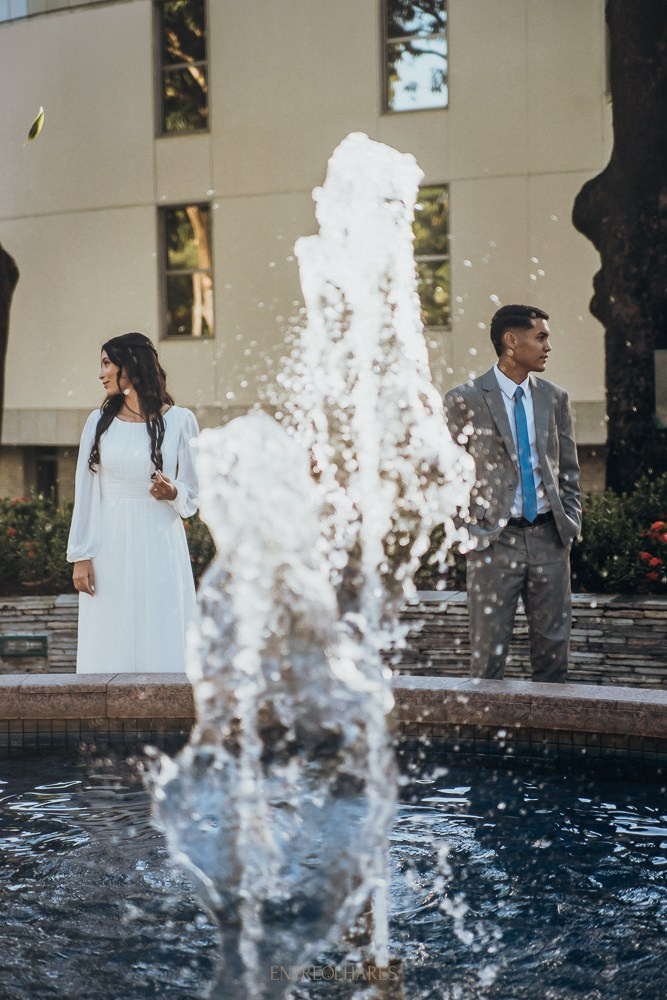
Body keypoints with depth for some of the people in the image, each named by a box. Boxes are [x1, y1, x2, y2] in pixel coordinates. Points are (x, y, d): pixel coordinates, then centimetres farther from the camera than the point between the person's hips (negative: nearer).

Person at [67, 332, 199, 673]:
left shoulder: (179, 421, 2)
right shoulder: (99, 421, 5)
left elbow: (193, 496, 6)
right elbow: (85, 493, 5)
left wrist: (173, 494, -16)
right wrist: (81, 557, -1)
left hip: (159, 546, -1)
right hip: (110, 549, 1)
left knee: (161, 644, -1)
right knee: (109, 648, 1)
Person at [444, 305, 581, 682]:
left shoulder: (555, 397, 10)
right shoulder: (465, 400, -4)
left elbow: (569, 470, 15)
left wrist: (571, 522, 5)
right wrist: (466, 532, -6)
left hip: (550, 538, 4)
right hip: (494, 541, -4)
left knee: (554, 648, 7)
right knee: (489, 652, 2)